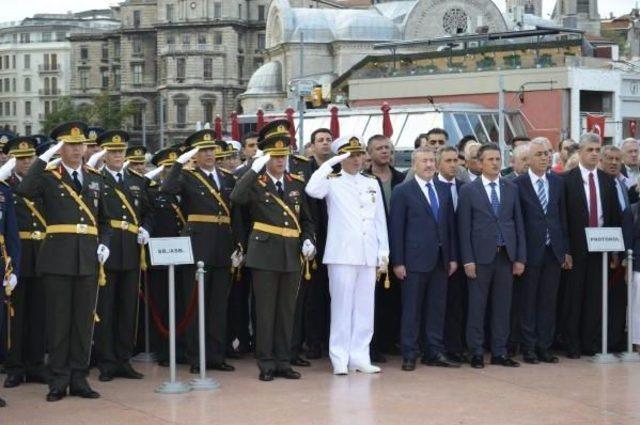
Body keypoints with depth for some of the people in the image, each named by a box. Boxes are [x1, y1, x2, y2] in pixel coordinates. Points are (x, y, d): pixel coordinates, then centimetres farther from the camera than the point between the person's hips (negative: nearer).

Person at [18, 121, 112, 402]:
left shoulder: (96, 180, 15)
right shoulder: (48, 177, 2)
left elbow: (104, 220, 21)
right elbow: (24, 191, -19)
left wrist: (104, 244, 4)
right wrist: (43, 158, -15)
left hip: (88, 260, 4)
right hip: (57, 259, -3)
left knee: (84, 321, 6)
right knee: (58, 321, 1)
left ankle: (79, 379, 13)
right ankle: (58, 381, 8)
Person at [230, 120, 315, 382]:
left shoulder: (296, 184, 12)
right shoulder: (255, 183, -1)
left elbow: (306, 219, 18)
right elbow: (237, 197, -23)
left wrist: (307, 240, 1)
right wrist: (254, 169, -23)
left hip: (292, 256, 4)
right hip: (265, 254, -4)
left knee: (287, 311, 8)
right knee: (265, 311, 0)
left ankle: (283, 362, 16)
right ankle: (266, 364, 7)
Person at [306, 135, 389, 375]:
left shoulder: (372, 183, 13)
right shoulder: (332, 182, 1)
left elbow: (380, 220, 14)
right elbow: (312, 190, -22)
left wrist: (384, 253, 9)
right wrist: (331, 163, -14)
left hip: (368, 255, 4)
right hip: (342, 254, -4)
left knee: (364, 306, 7)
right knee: (342, 306, -1)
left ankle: (359, 356, 14)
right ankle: (340, 358, 4)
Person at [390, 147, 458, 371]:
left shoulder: (444, 189, 12)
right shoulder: (402, 191, -3)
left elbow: (450, 224, 13)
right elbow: (396, 228, -5)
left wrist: (453, 257, 8)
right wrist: (398, 262, -10)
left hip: (440, 260, 5)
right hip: (415, 259, -5)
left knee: (437, 307, 8)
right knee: (412, 308, 1)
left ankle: (434, 352, 15)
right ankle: (409, 355, 6)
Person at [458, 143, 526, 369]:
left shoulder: (511, 189, 9)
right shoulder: (468, 190, 0)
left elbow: (518, 223, 9)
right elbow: (464, 227, -3)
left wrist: (520, 257, 4)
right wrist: (467, 260, -9)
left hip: (506, 255, 3)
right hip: (481, 255, -3)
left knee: (503, 306, 6)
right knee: (477, 306, 2)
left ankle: (499, 352, 13)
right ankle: (476, 352, 9)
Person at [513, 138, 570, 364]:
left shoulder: (558, 182, 9)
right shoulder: (518, 184, -5)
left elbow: (562, 217, 11)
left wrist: (566, 250, 8)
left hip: (553, 251, 4)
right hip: (530, 251, -4)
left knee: (548, 302, 7)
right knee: (527, 301, 3)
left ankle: (544, 347, 13)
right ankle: (528, 348, 10)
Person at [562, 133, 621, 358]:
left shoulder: (607, 181, 10)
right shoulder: (567, 180, -3)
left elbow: (615, 215, 10)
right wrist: (565, 249, -10)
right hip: (577, 247, -4)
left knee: (595, 296, 6)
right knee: (573, 296, 2)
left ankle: (591, 343, 13)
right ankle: (572, 345, 8)